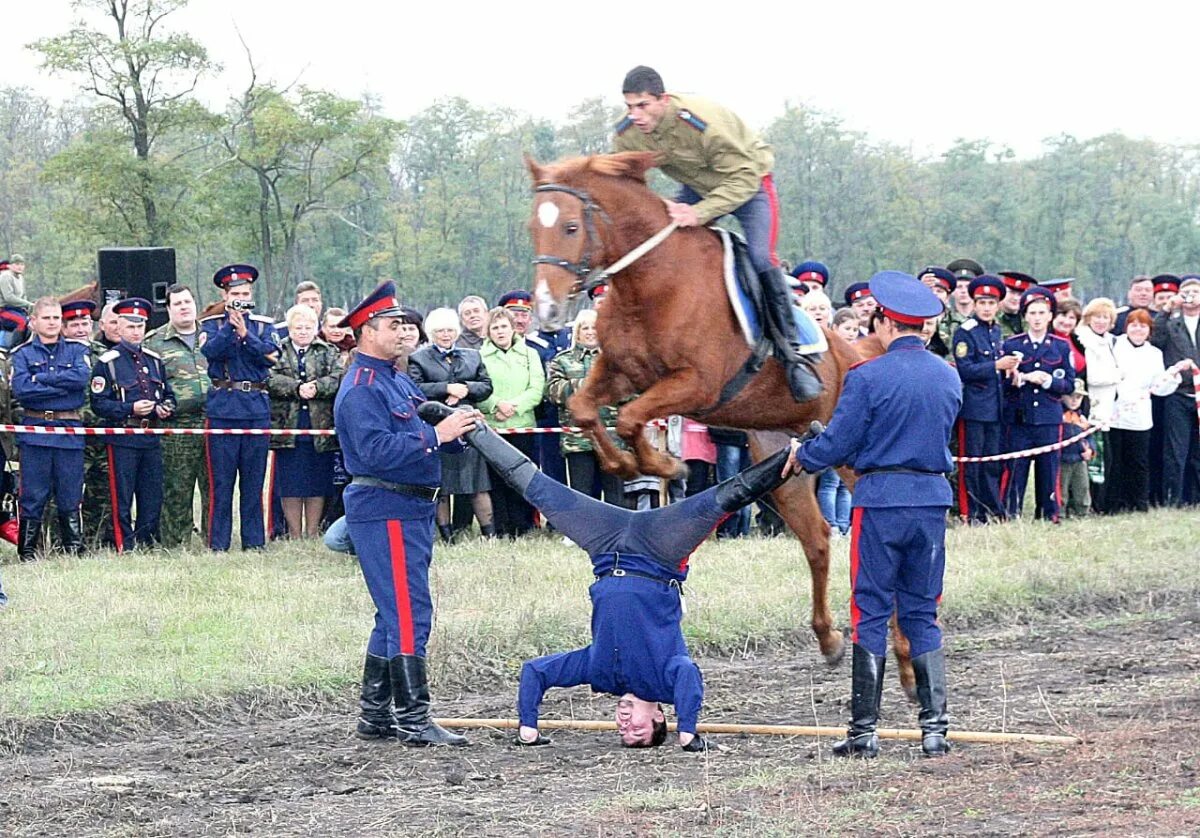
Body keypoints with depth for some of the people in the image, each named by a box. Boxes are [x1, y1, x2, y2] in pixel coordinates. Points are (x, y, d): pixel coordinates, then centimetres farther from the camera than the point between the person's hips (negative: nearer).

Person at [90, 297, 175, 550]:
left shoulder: (154, 360, 14)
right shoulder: (107, 362, -4)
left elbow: (168, 394, 23)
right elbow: (98, 403, -8)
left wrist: (166, 407, 0)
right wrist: (131, 409, -20)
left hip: (151, 438, 5)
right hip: (122, 440, -5)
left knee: (153, 500, 8)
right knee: (122, 501, -2)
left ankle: (147, 547, 17)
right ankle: (124, 550, 2)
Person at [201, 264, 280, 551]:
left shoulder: (264, 325, 12)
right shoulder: (212, 325, 8)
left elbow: (271, 355, -5)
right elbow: (210, 350, -11)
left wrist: (245, 333, -15)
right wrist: (231, 326, -18)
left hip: (257, 409, 2)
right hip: (222, 409, -2)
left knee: (254, 482, 6)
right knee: (221, 483, -1)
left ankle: (254, 543, 11)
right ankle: (217, 545, 2)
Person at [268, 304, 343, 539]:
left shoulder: (329, 353, 12)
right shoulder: (277, 352, 8)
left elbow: (338, 379, -4)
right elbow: (271, 379, -8)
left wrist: (316, 387, -20)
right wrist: (297, 388, -20)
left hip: (320, 429, 1)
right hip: (287, 428, -1)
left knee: (317, 484, 4)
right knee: (290, 485, 1)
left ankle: (312, 534, 13)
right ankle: (294, 535, 9)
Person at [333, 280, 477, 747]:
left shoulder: (396, 379, 17)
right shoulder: (361, 388, -14)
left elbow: (420, 432, 21)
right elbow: (377, 450, -25)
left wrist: (456, 429, 1)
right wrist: (436, 435, -25)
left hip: (411, 510, 10)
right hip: (385, 511, -10)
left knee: (396, 615, 14)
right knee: (408, 615, -10)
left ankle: (374, 716, 20)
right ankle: (412, 720, -9)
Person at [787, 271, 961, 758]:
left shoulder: (867, 377, -12)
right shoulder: (949, 377, 7)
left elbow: (837, 444, -10)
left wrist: (801, 458, 12)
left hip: (880, 500, -5)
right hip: (932, 499, 5)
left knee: (870, 614, 2)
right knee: (923, 616, 12)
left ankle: (864, 732, 3)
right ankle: (935, 728, 6)